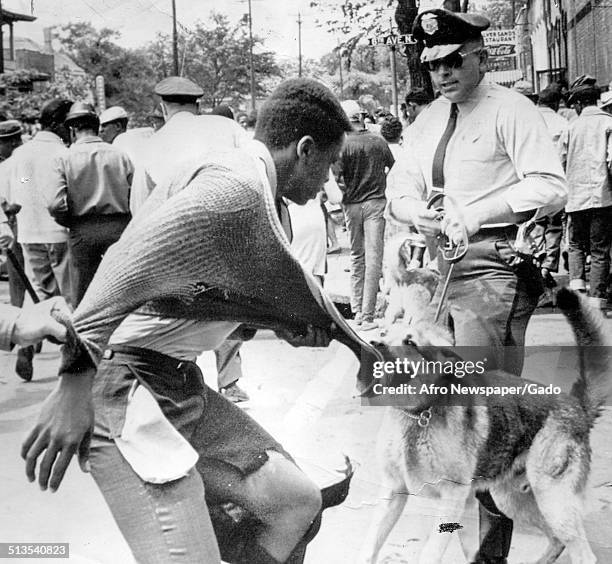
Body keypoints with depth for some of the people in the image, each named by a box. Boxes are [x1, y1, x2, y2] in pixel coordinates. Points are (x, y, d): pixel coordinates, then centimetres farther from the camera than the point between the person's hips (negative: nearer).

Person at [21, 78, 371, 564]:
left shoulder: (261, 198, 15)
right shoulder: (234, 187, -18)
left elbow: (290, 286, 25)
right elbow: (130, 265, -25)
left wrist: (358, 345, 28)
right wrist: (77, 380, -27)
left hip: (180, 383, 10)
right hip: (125, 387, -10)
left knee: (297, 502, 7)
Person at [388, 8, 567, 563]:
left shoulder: (510, 110, -4)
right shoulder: (428, 120, 19)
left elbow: (551, 188, -14)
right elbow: (401, 192, 21)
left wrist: (474, 213, -20)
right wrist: (414, 210, -3)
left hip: (492, 267, -7)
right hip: (436, 264, 8)